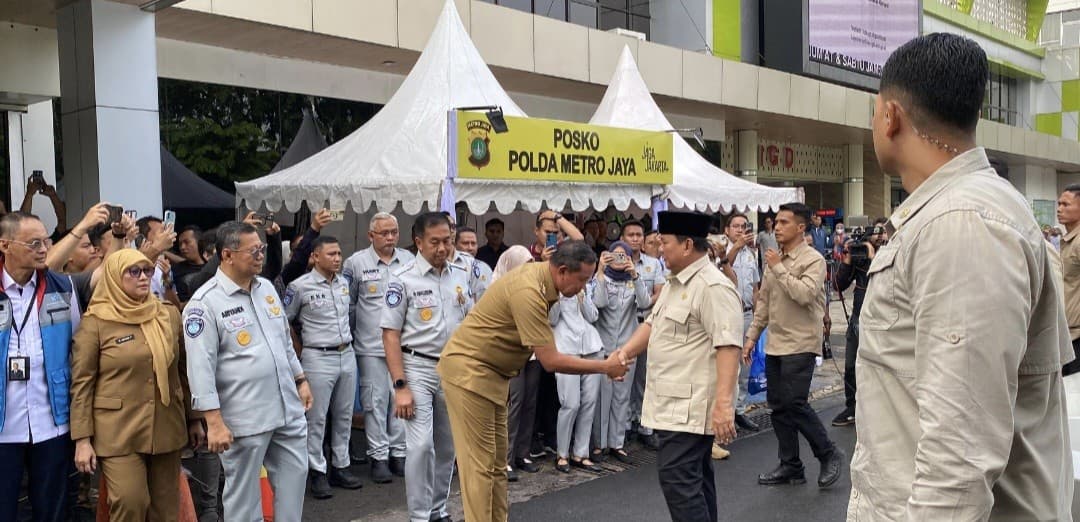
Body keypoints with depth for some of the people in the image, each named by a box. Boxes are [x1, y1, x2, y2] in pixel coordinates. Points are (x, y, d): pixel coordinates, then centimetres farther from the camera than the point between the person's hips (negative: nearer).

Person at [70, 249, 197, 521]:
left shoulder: (170, 314, 6)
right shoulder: (95, 322, -5)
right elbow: (82, 383, -5)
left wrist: (194, 418, 13)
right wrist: (82, 439, -9)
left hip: (166, 427, 4)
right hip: (119, 432, -4)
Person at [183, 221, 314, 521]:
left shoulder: (267, 288, 9)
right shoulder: (205, 303, -13)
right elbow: (200, 367, -16)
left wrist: (300, 380, 16)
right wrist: (214, 422, -19)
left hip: (288, 408, 6)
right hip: (244, 418, -6)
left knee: (295, 474, 14)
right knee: (243, 490, 9)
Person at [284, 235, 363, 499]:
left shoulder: (344, 283, 8)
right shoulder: (300, 286, -10)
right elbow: (284, 320, 1)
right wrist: (309, 337, 6)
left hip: (347, 355, 6)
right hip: (318, 358, -6)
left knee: (344, 415, 12)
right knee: (316, 418, 1)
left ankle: (340, 467, 23)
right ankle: (318, 472, 11)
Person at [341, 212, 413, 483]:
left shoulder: (409, 260, 6)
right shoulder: (356, 262, -2)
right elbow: (347, 303, 5)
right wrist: (352, 333, 6)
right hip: (371, 347, -2)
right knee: (375, 401, 2)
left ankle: (399, 453, 19)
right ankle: (378, 456, 12)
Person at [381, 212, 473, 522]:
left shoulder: (462, 276, 5)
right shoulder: (403, 279, -10)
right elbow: (391, 334, -10)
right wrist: (400, 386, -15)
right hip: (418, 367, -5)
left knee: (447, 446, 12)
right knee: (421, 445, -10)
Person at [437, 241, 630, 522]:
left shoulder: (541, 274, 1)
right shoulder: (528, 292, -27)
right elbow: (551, 361, -25)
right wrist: (605, 367, -18)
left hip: (490, 371, 10)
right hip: (468, 369, -10)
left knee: (496, 462, 12)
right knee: (480, 464, -6)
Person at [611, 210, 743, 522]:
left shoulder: (713, 287, -19)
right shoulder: (675, 282, 13)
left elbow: (728, 347, -25)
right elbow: (653, 323, 21)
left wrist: (723, 403, -31)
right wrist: (623, 354, 6)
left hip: (691, 405, -10)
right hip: (674, 402, 10)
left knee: (677, 476, -12)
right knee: (694, 476, 17)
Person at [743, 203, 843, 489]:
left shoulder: (813, 260, -9)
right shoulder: (774, 259, 12)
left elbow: (805, 294, -25)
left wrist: (779, 268, -18)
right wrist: (752, 336, 13)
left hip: (800, 344, -7)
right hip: (774, 344, 7)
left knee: (795, 403, -10)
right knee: (778, 406, 9)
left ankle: (829, 453, 11)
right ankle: (790, 466, 19)